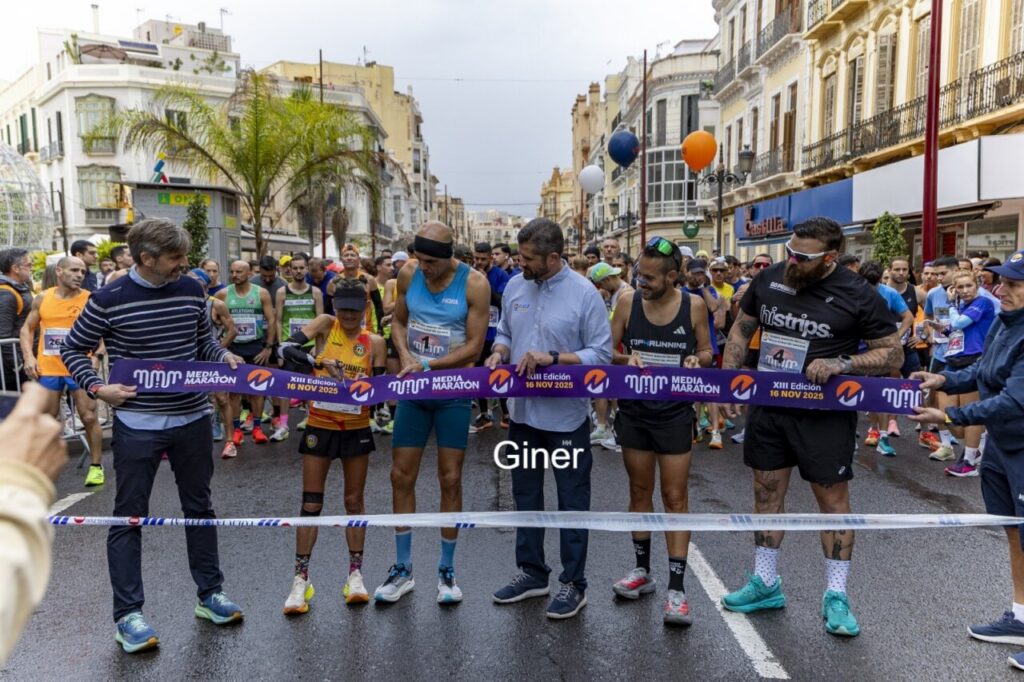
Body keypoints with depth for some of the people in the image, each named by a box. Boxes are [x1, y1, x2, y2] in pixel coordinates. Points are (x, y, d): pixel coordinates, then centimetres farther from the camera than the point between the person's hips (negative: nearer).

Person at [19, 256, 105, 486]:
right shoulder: (42, 299, 5)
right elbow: (27, 329, 13)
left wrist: (96, 357, -18)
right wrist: (28, 356, 0)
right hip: (47, 368, 3)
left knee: (89, 417, -2)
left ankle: (96, 466, 9)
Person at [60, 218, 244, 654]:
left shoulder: (191, 290, 1)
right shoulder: (109, 299, -10)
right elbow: (72, 350, 1)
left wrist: (224, 357, -6)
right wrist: (98, 388, -13)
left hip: (192, 418, 4)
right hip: (136, 425, -4)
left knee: (199, 507, 14)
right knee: (129, 517, 5)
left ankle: (209, 593, 29)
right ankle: (128, 614, 18)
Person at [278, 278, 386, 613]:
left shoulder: (375, 342, -3)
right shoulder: (325, 324, -5)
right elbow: (287, 348, -18)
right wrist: (320, 362, -31)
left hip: (357, 429, 1)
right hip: (320, 426, -1)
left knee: (354, 500, 11)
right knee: (311, 502, 5)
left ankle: (355, 573, 22)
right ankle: (301, 578, 15)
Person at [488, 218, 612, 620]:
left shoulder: (584, 294, -13)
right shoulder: (515, 287, 3)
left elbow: (601, 353, -14)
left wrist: (552, 358, -24)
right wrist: (499, 352, -7)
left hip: (566, 416, -6)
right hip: (523, 411, 6)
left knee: (571, 499, 7)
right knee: (526, 495, 17)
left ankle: (573, 583, 22)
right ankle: (532, 572, 35)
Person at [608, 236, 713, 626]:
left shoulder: (694, 306, -6)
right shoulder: (628, 302, -4)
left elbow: (706, 351, 7)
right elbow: (607, 349, 3)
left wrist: (697, 359, -15)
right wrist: (626, 358, -18)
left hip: (675, 413, -2)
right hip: (634, 411, 2)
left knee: (675, 497, 1)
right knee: (639, 491, 14)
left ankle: (676, 588, 8)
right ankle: (642, 570, 31)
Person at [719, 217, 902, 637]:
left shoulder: (857, 296, -11)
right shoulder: (769, 280, 0)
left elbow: (892, 354, -6)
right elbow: (742, 328, 13)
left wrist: (841, 364, -22)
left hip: (825, 413, -4)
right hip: (769, 405, 4)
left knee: (833, 497, 4)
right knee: (767, 491, 12)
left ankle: (836, 596, 20)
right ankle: (765, 584, 28)